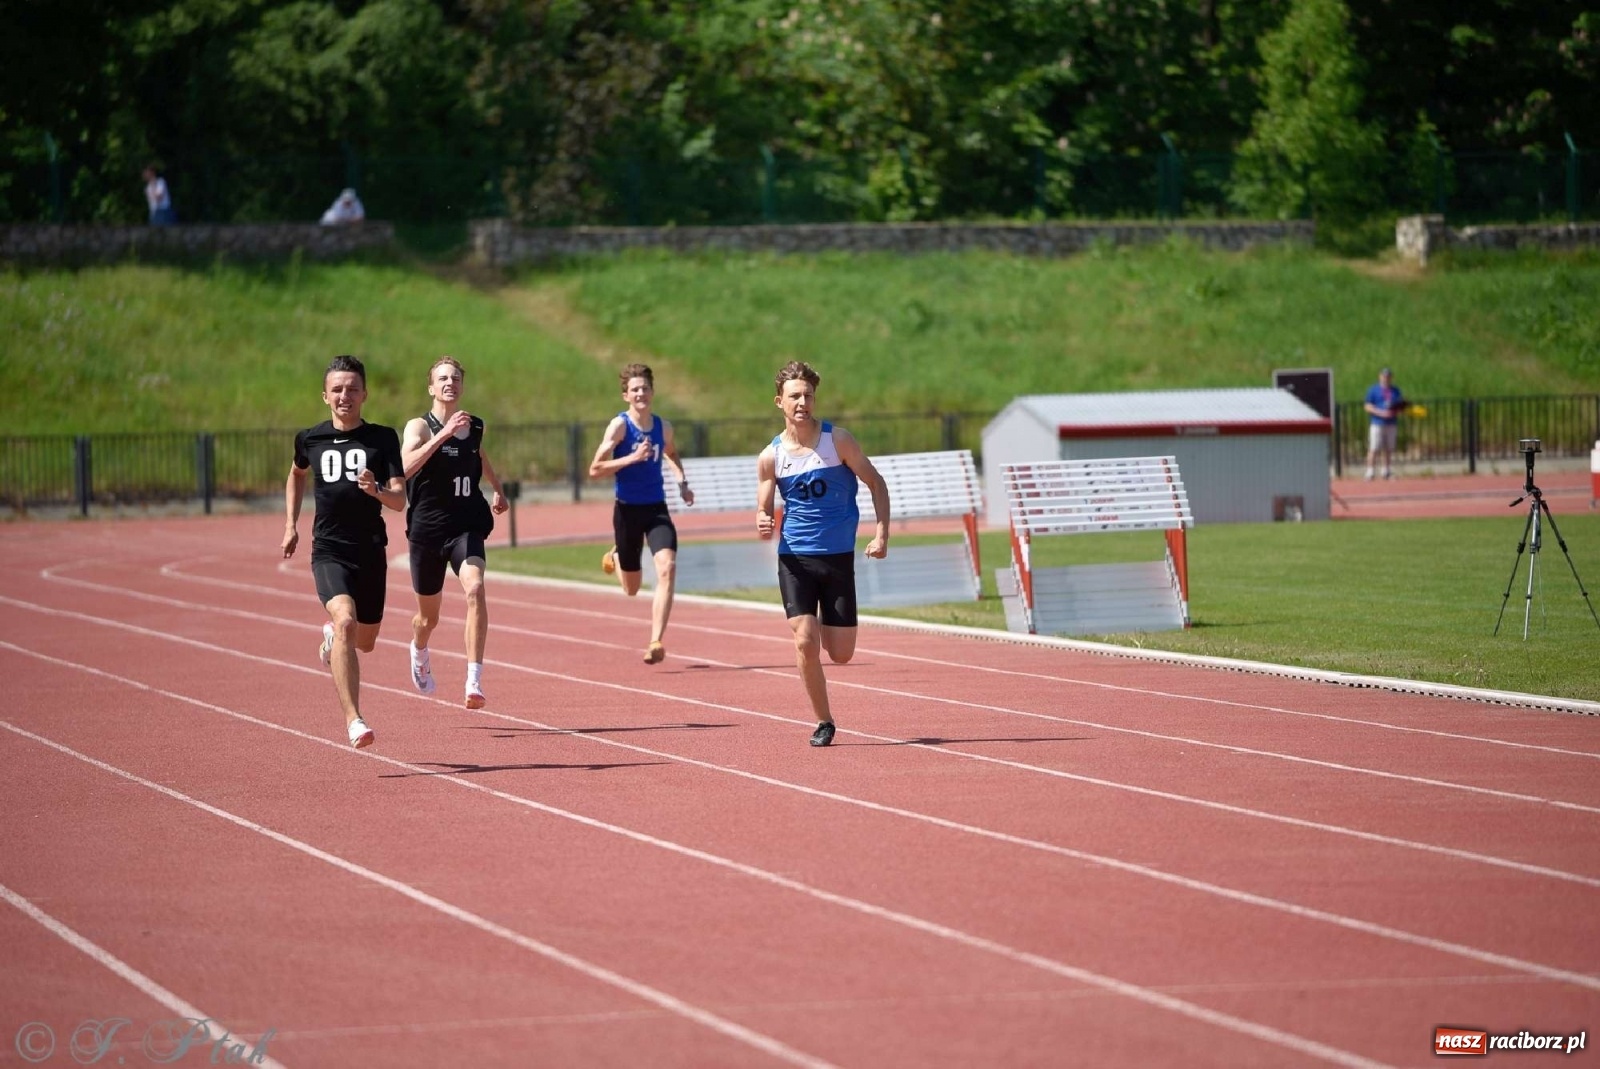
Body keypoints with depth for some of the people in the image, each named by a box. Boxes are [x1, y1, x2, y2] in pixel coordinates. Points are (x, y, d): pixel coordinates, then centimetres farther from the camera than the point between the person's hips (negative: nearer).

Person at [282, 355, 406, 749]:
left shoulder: (383, 438, -1)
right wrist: (291, 524, 20)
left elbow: (399, 500, -7)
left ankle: (331, 636, 53)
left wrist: (376, 490, -27)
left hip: (371, 552, 2)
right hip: (328, 550, -2)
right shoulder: (311, 440, 3)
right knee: (345, 621, -26)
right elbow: (297, 474, 26)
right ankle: (353, 720, -29)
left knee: (364, 641, 15)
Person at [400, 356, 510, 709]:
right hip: (427, 529, -2)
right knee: (428, 617, 14)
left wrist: (499, 490, 37)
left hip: (467, 527, 2)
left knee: (474, 589, -28)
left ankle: (474, 680, -32)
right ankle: (419, 654, 52)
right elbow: (406, 467, -31)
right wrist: (443, 434, -37)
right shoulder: (420, 427, -10)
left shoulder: (474, 426, 5)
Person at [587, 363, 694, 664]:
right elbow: (595, 470, -16)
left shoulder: (662, 427, 4)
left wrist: (682, 483, 10)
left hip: (657, 509, 3)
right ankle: (614, 558, 49)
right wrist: (633, 458, -25)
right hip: (628, 510, -3)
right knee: (631, 588, 11)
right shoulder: (619, 425, -10)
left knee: (667, 568, -22)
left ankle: (656, 642, -20)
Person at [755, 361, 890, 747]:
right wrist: (763, 525, -19)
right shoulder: (771, 457, -1)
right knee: (805, 643, -14)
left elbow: (876, 483, 2)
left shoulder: (838, 440, -5)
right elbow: (764, 510, 6)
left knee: (840, 654, 1)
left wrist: (881, 533, -9)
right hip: (795, 558, 0)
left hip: (839, 556, 0)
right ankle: (823, 722, 4)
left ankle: (824, 627, 38)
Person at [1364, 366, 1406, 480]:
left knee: (1389, 449, 7)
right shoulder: (1374, 390, 0)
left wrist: (1398, 410, -3)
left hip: (1391, 424, 4)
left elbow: (1400, 406, 21)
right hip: (1377, 424, -4)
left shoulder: (1395, 390, 13)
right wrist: (1381, 413, -17)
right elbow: (1368, 407, -3)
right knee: (1374, 449, -9)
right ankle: (1370, 471, -9)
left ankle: (1387, 471, 16)